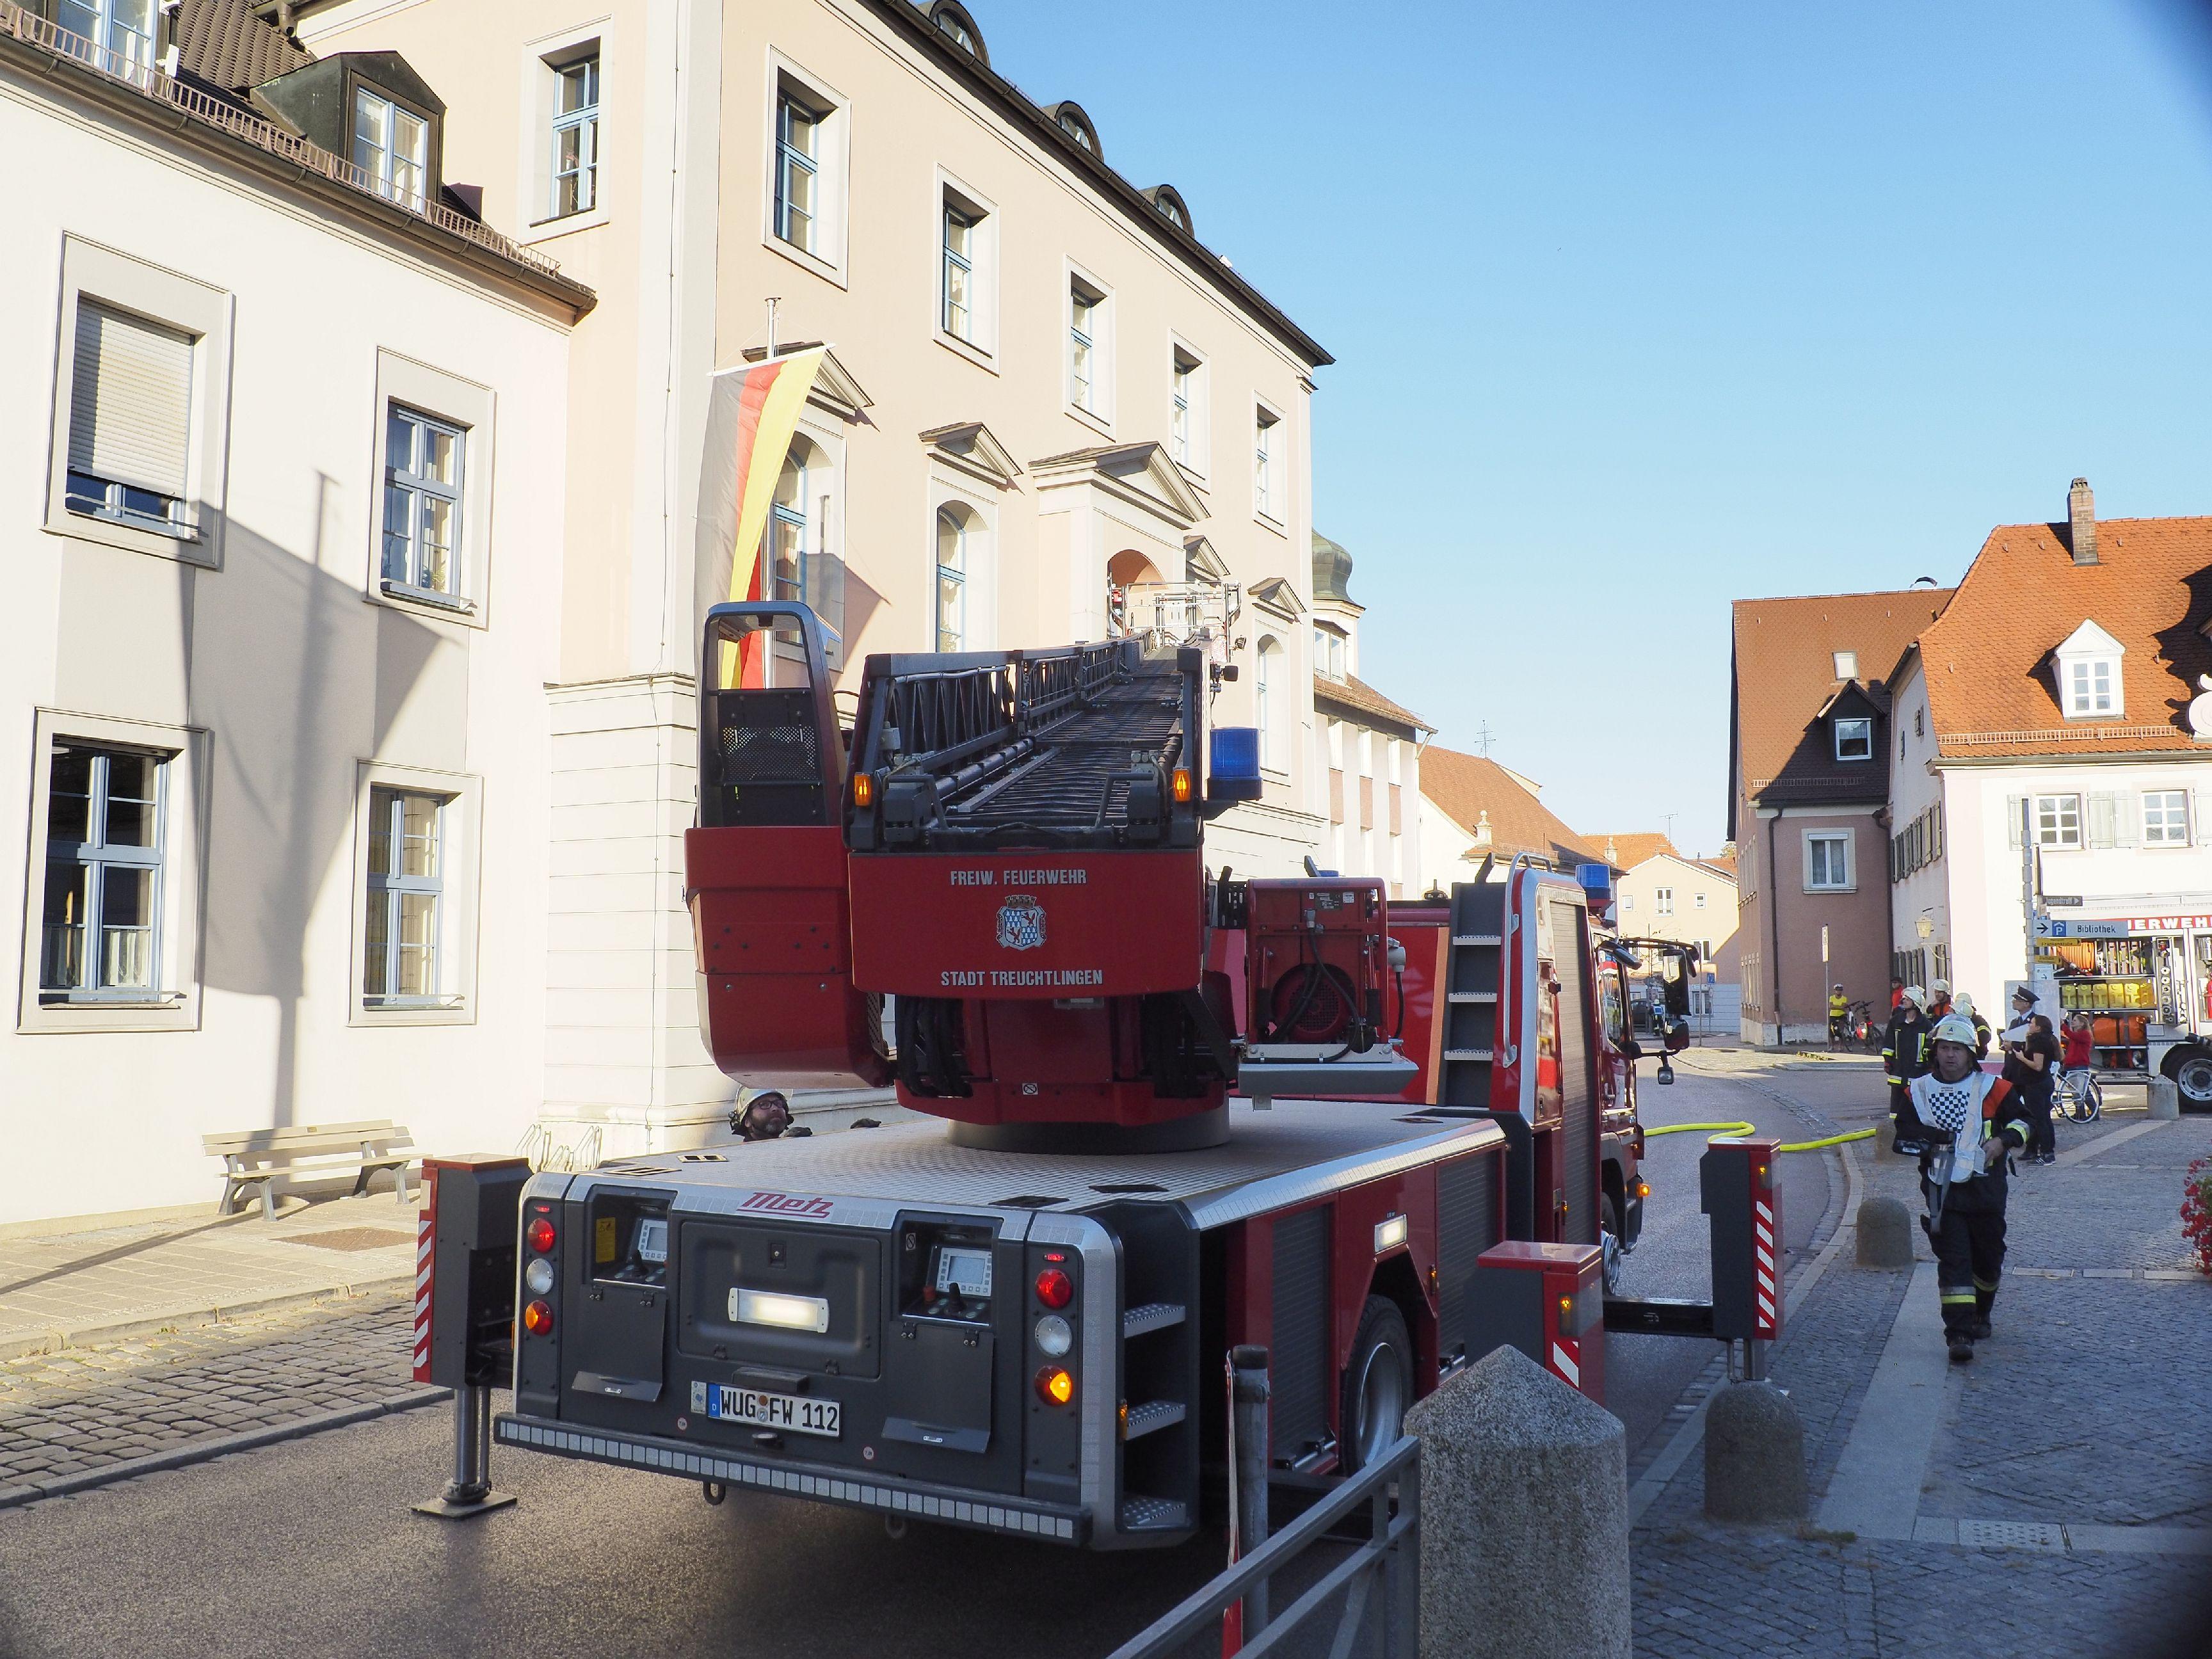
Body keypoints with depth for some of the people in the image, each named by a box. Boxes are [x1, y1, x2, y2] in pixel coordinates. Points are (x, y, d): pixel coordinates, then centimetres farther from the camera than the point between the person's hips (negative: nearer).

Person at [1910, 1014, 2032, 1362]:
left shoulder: (1991, 1088, 0)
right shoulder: (1919, 1089, 4)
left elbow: (2022, 1121, 8)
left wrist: (2002, 1141, -10)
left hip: (1985, 1187, 1)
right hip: (1943, 1189, -1)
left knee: (1988, 1256, 13)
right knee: (1952, 1258, -8)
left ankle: (1980, 1315, 39)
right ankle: (1959, 1333, -11)